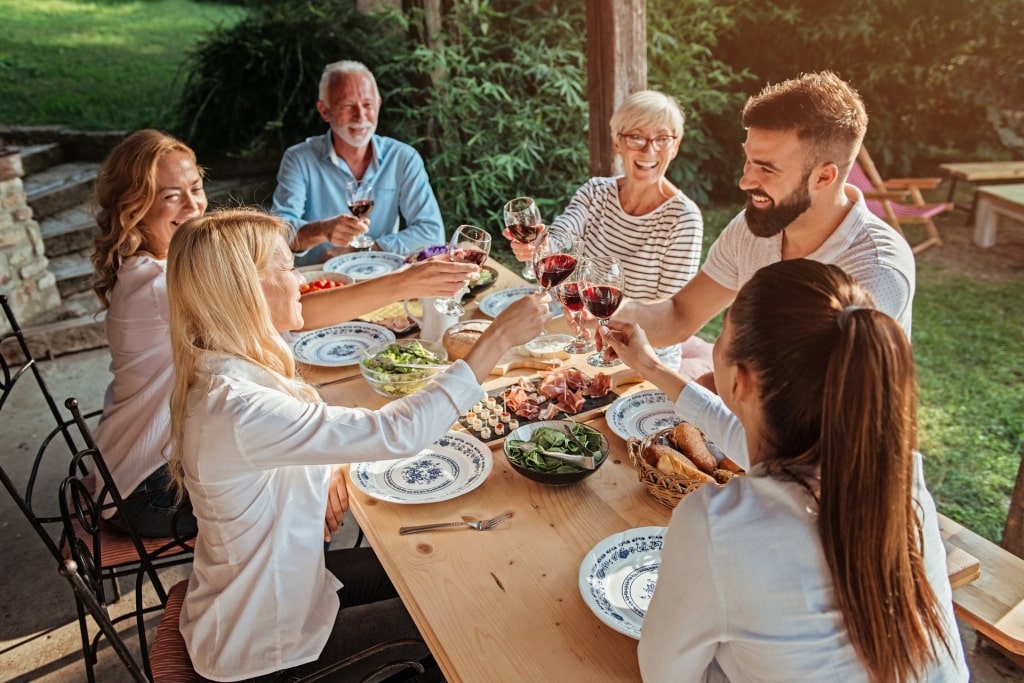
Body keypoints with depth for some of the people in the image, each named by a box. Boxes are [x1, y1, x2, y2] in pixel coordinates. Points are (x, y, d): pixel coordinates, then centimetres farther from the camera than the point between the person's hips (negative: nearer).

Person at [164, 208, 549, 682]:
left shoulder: (222, 373, -6)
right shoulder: (238, 410, -36)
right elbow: (397, 432, -38)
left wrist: (323, 468, -9)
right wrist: (499, 337, -32)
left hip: (269, 584, 8)